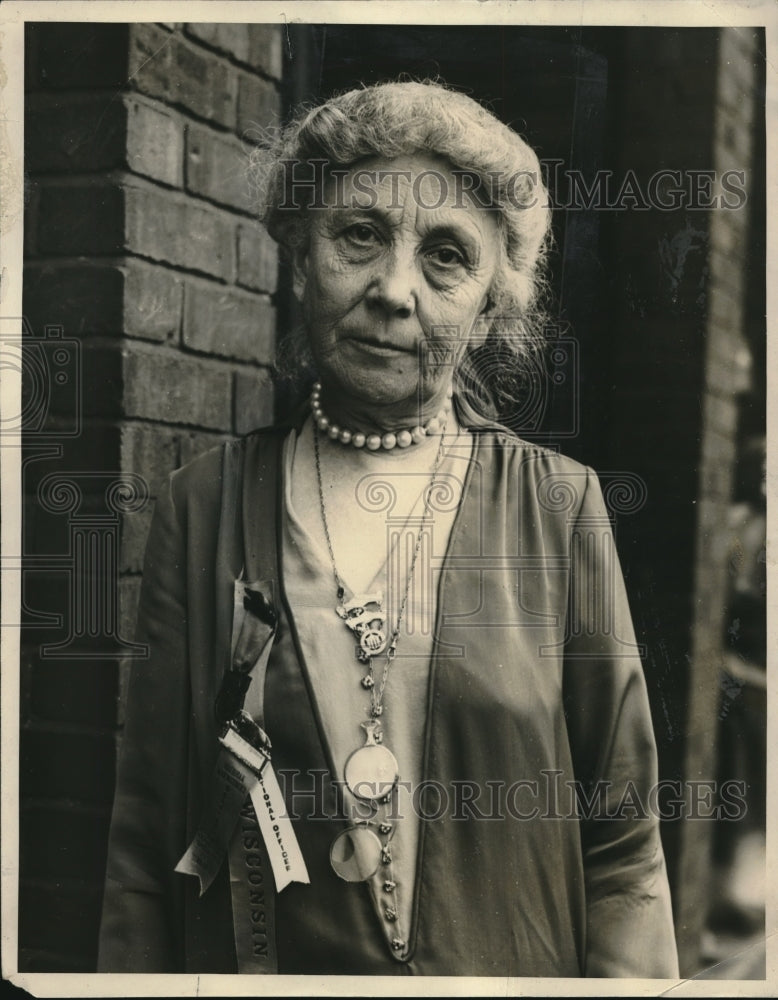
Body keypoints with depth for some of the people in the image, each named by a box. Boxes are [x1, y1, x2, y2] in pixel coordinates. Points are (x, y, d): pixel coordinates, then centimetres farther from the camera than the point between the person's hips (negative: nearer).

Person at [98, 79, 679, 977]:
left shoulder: (560, 506, -9)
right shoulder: (206, 502, -7)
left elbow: (620, 848, -7)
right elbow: (144, 838, -4)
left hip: (512, 966, 0)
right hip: (254, 964, 1)